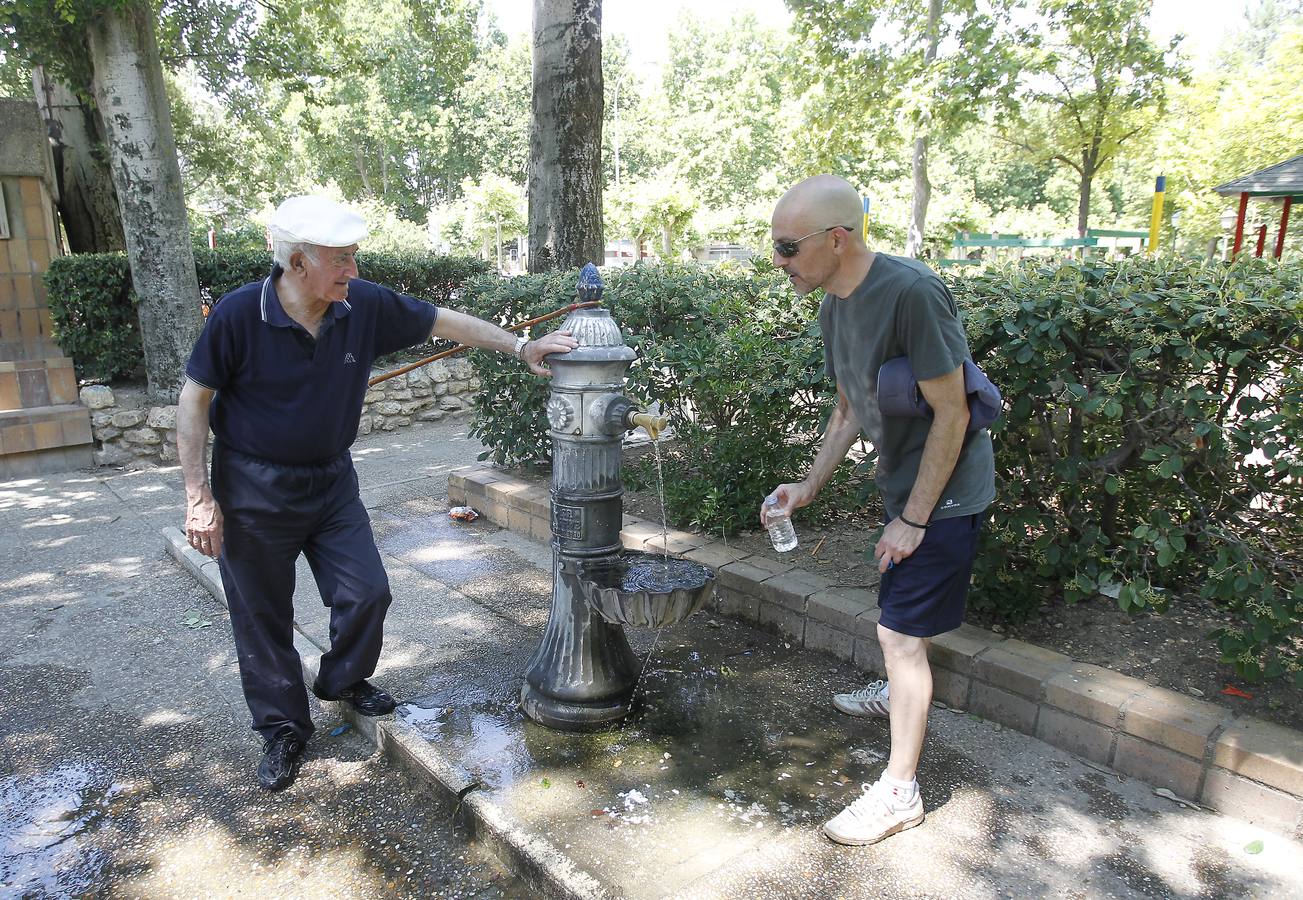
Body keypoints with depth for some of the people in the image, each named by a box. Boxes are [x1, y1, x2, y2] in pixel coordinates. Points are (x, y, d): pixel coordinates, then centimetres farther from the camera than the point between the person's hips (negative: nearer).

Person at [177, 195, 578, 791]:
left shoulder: (364, 305, -10)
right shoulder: (239, 313, -19)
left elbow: (443, 322, 1)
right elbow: (195, 400, -12)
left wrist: (520, 346, 0)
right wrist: (198, 496, -14)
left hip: (331, 479, 4)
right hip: (254, 489, -3)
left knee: (367, 592, 6)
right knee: (263, 616, 7)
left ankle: (342, 680, 37)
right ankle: (283, 729, 28)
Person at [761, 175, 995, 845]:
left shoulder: (911, 292, -27)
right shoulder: (834, 307, 1)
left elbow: (951, 414, -24)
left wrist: (913, 518, -20)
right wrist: (809, 486, 5)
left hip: (944, 492, -8)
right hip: (902, 482, 8)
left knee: (900, 631, -4)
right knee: (901, 617, 26)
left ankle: (900, 792, 11)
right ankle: (897, 692, 53)